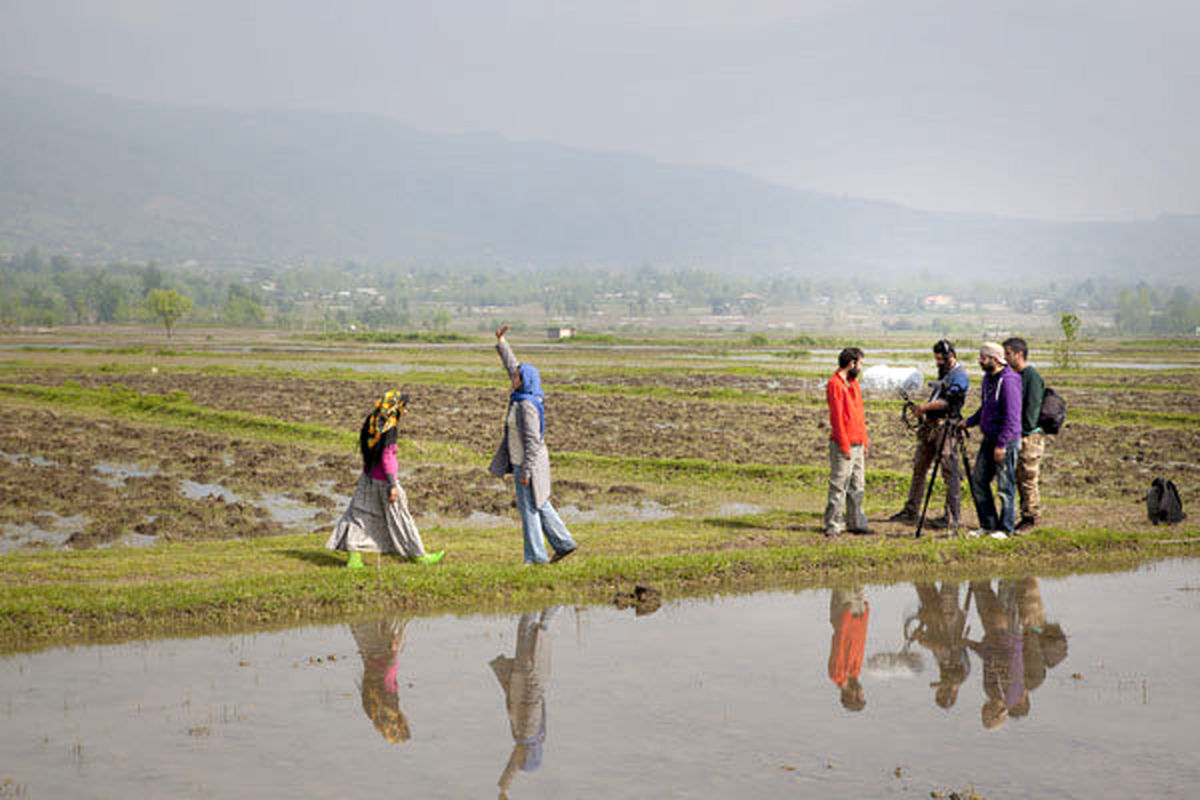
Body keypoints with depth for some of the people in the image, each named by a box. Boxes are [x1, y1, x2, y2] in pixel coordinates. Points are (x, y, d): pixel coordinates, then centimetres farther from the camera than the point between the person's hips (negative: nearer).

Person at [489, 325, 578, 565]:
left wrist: (526, 471, -24)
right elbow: (512, 366, 18)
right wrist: (501, 342, 20)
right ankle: (564, 544, 19)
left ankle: (536, 556, 4)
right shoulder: (523, 395, 4)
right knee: (540, 505, 15)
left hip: (528, 463, -10)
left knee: (529, 508, -2)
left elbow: (532, 440, -25)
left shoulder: (527, 406, -22)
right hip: (523, 461, 10)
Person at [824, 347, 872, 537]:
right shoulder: (835, 384, -11)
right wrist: (844, 446, -18)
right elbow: (836, 417, -16)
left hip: (857, 444, 9)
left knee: (857, 487, 11)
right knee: (839, 486, -6)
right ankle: (833, 526, -2)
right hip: (843, 446, -9)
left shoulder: (853, 382, 16)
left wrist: (864, 441, 16)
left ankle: (856, 523, 17)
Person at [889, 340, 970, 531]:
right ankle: (911, 511, 20)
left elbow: (947, 401, -20)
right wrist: (923, 409, 8)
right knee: (919, 467, 12)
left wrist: (924, 407, -14)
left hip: (946, 427, -10)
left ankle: (952, 518, -4)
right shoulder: (944, 373, 19)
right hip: (931, 426, 10)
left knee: (950, 472, -6)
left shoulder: (959, 376, -10)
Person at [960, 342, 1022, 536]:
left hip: (1006, 442, -9)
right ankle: (988, 524, 19)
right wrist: (969, 422, 11)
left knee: (1005, 487, -1)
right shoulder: (988, 378, 11)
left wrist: (1001, 444, -23)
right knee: (978, 481, 10)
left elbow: (1012, 417, -21)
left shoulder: (1008, 381, -18)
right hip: (988, 439, 9)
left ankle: (1006, 528, 9)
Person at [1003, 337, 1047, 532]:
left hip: (1030, 436, -9)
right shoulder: (1017, 375, 15)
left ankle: (1032, 517, 3)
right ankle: (1027, 516, 19)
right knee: (1019, 478, 12)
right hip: (1020, 436, 9)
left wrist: (1025, 433, -16)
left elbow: (1032, 408, -17)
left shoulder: (1032, 376, -14)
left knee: (1028, 478, -5)